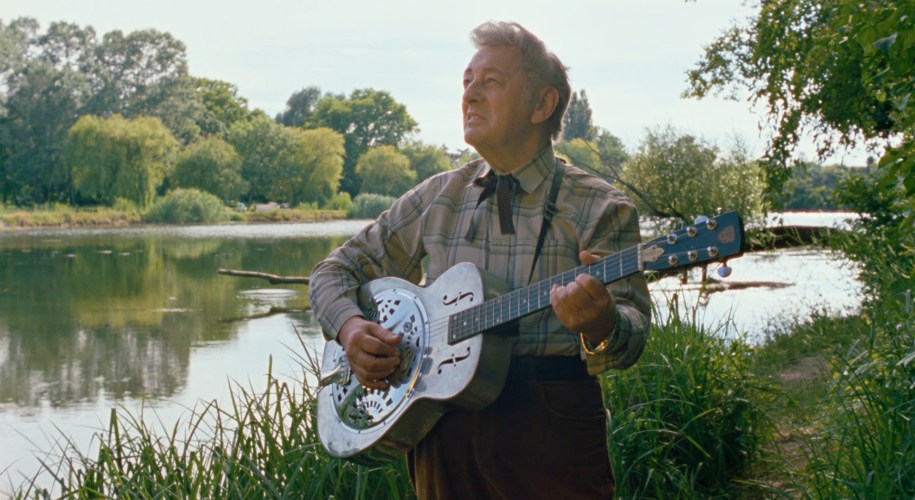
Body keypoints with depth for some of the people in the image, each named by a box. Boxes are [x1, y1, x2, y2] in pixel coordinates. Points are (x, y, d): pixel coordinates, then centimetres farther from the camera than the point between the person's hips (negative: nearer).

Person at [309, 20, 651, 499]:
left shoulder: (600, 208, -2)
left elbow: (632, 329, -11)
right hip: (441, 425, 3)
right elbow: (337, 269, 15)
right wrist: (349, 326, -6)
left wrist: (600, 324, -35)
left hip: (550, 428, -3)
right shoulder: (437, 198, 9)